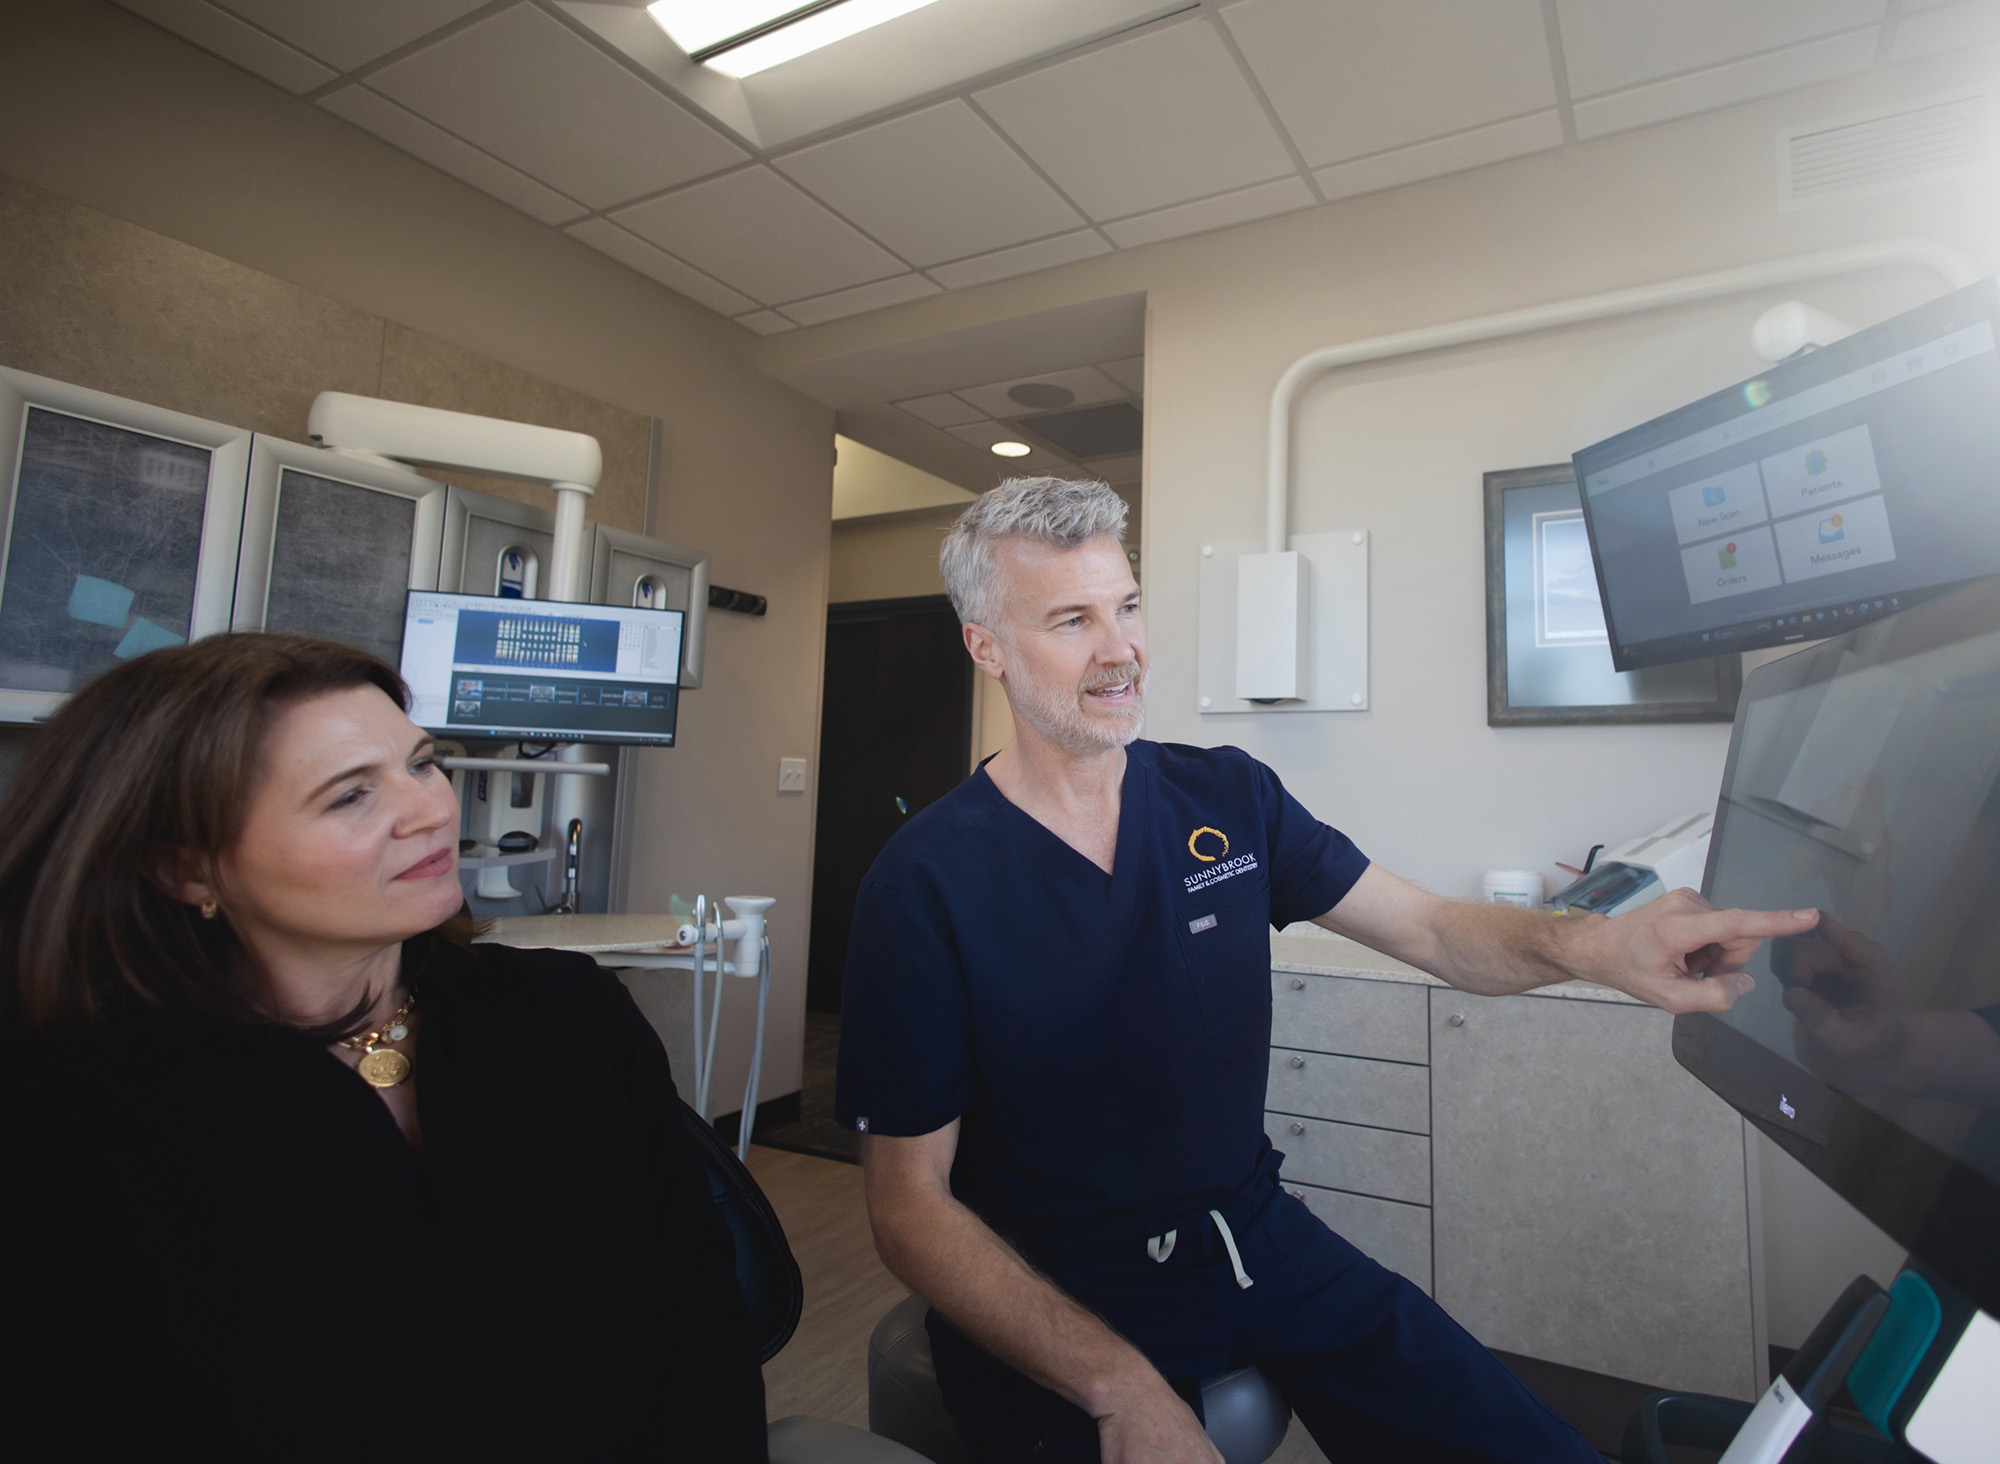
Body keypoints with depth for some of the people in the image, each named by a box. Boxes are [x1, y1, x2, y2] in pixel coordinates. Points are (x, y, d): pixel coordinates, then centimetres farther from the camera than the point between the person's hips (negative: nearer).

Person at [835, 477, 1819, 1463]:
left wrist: (1592, 945, -21)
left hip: (1254, 1233, 4)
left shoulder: (1229, 797, -1)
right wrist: (1117, 1384, -24)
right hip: (1042, 1306, -3)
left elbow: (1432, 930, 0)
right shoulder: (926, 883, -17)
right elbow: (910, 1207, -14)